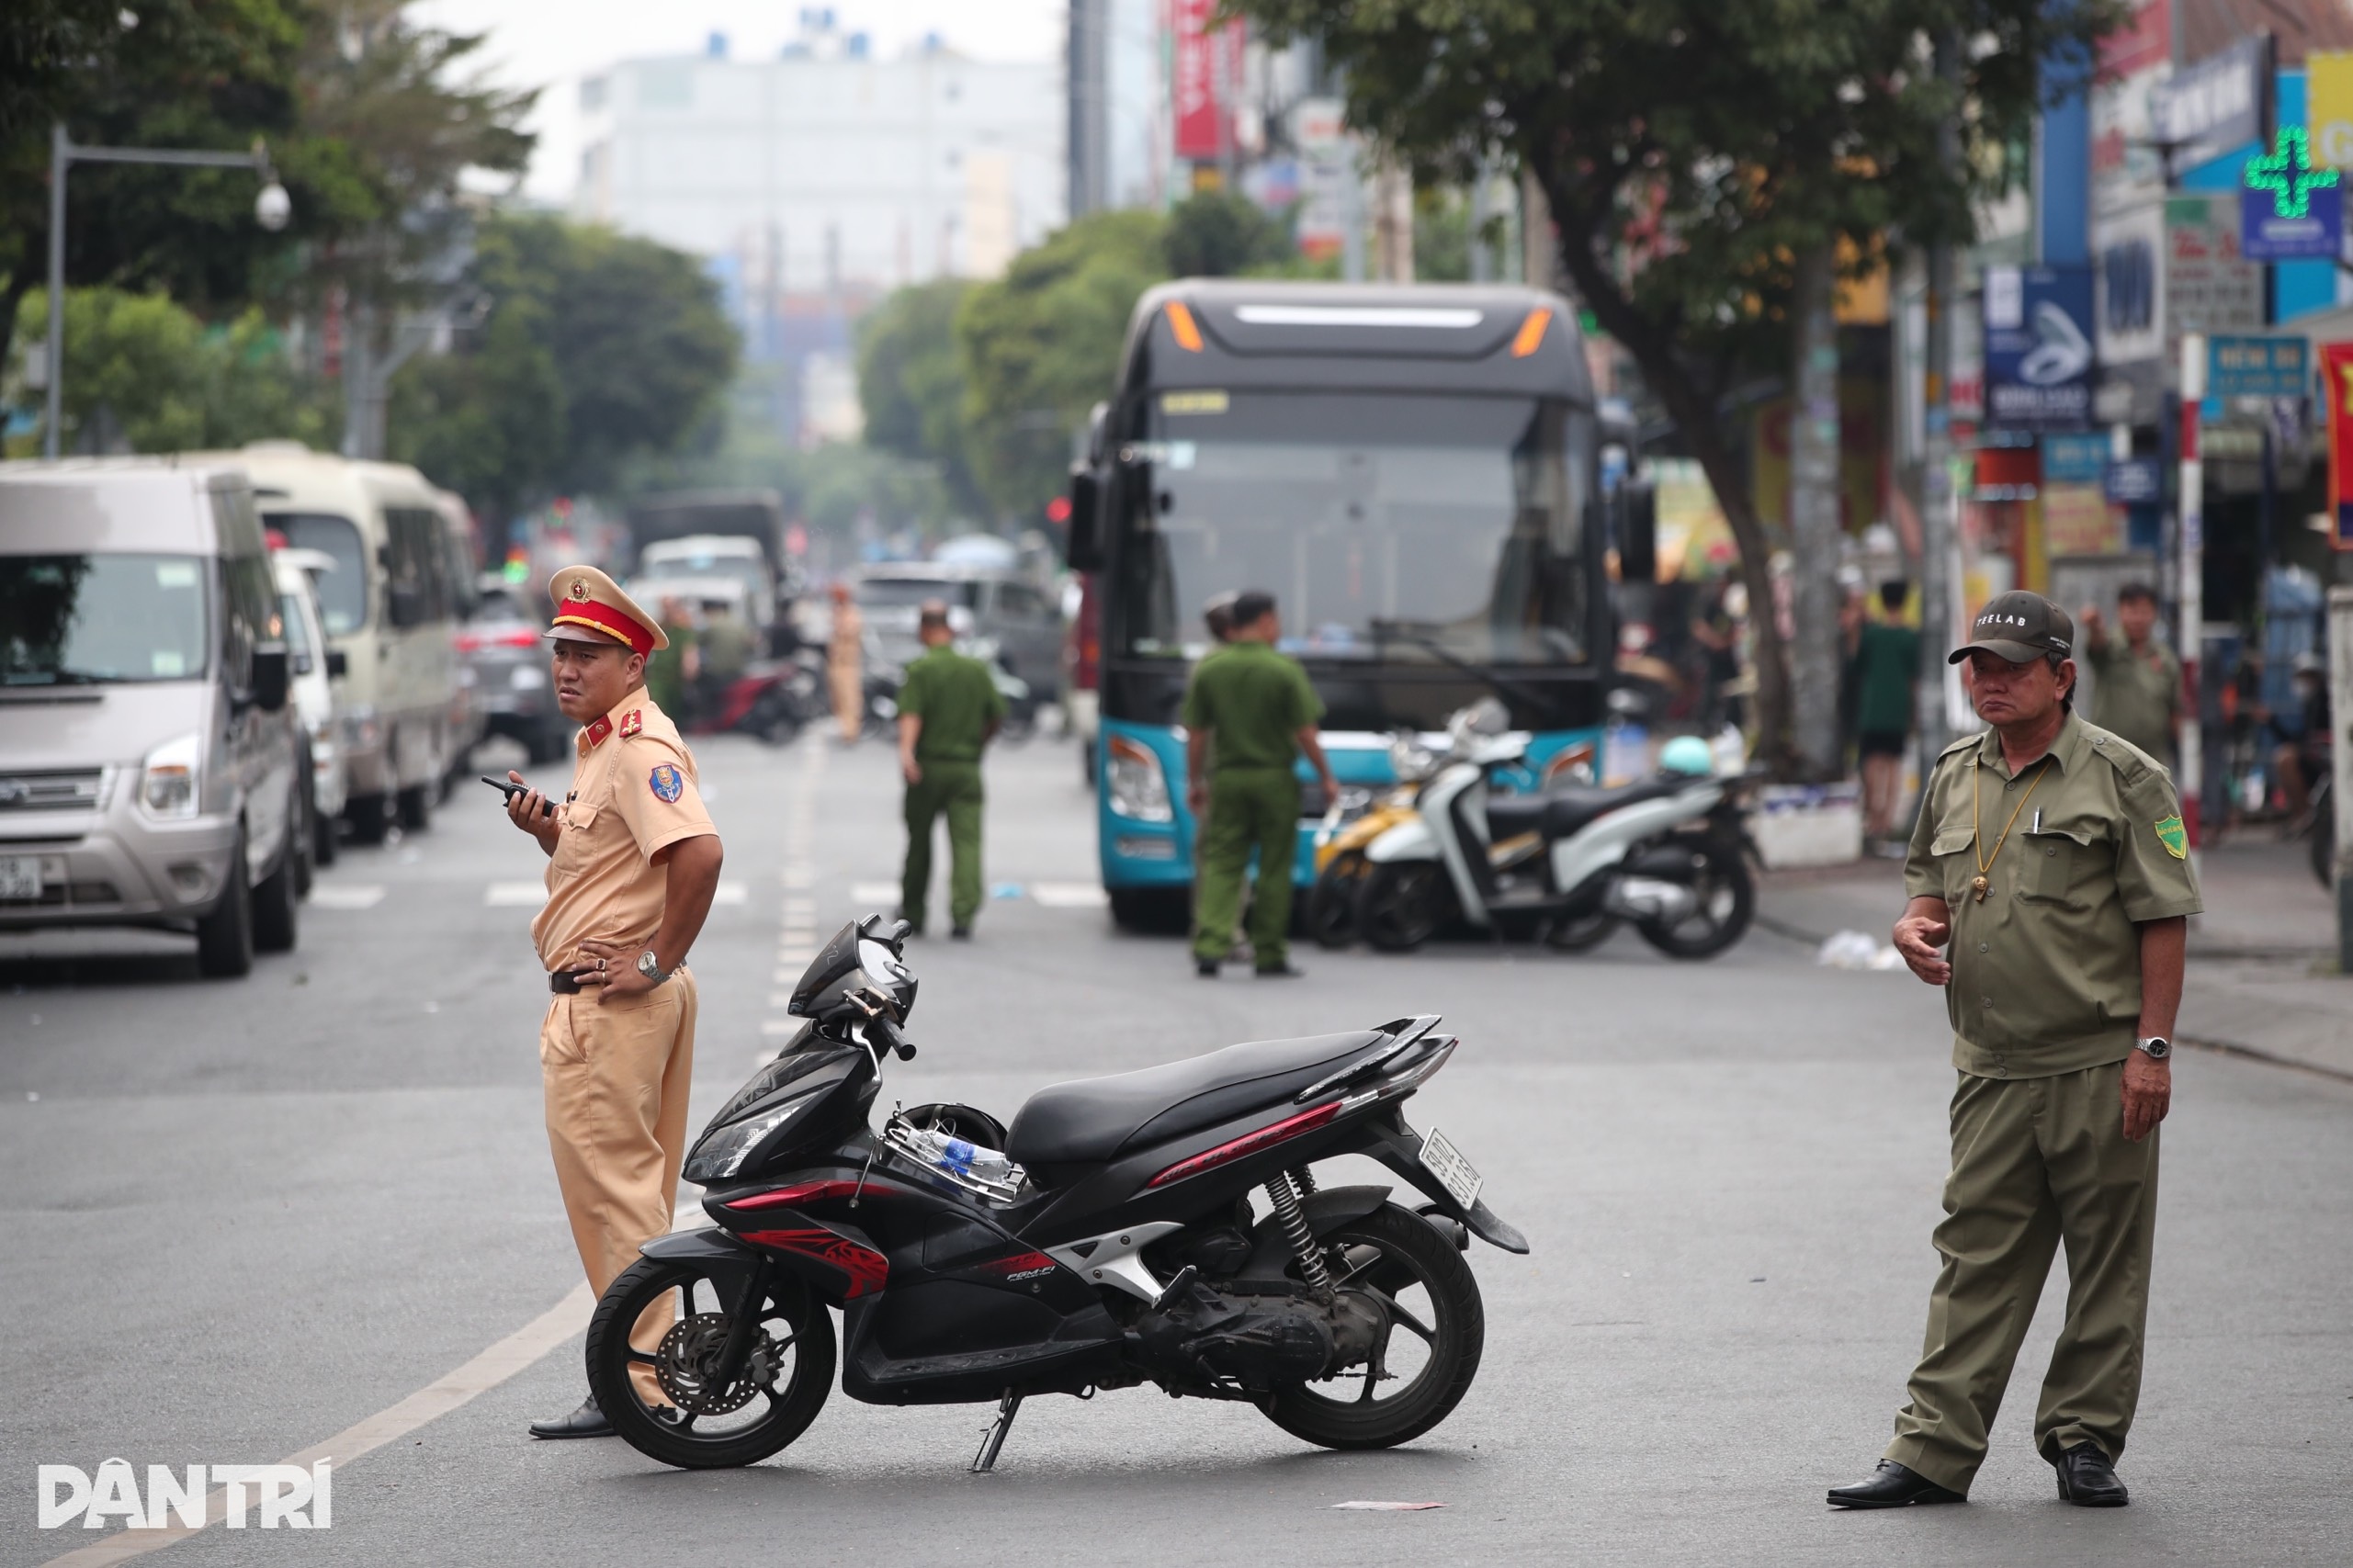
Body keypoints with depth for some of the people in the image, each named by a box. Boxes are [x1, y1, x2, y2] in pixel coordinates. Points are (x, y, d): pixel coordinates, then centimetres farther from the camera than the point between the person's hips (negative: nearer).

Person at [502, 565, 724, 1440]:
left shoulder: (640, 746, -16)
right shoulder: (602, 744, 17)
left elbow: (699, 852, -30)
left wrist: (657, 962, -23)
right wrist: (547, 828, 8)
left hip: (611, 1004, -11)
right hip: (601, 1001, 11)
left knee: (614, 1193, -9)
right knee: (634, 1193, 14)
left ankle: (639, 1383, -7)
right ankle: (654, 1366, 20)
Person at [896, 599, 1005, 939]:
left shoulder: (920, 670, -7)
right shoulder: (977, 670, 5)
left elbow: (911, 714, -21)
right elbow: (997, 715, 12)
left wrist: (905, 751, -33)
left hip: (928, 767, -2)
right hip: (966, 768, 2)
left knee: (919, 841, 13)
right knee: (966, 839, -5)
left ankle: (912, 914, 26)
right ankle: (963, 913, -22)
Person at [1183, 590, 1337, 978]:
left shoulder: (1207, 669, 0)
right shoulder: (1284, 670, -10)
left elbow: (1196, 733, 2)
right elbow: (1305, 733, -9)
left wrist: (1194, 781, 12)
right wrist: (1326, 777, 2)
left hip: (1227, 778, 3)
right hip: (1274, 778, -3)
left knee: (1221, 864, 3)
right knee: (1275, 867, 7)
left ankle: (1208, 948, -11)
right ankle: (1269, 954, 10)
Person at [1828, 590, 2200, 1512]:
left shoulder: (2121, 777, -4)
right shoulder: (1954, 778, 13)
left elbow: (2163, 919, -5)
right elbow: (1928, 880, 25)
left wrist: (2151, 1047, -11)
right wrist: (1914, 928, 1)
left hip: (2100, 1068, -4)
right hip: (1991, 1071, 4)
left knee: (2105, 1263, 3)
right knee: (1976, 1260, 2)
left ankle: (2084, 1441, 12)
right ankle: (1933, 1451, 1)